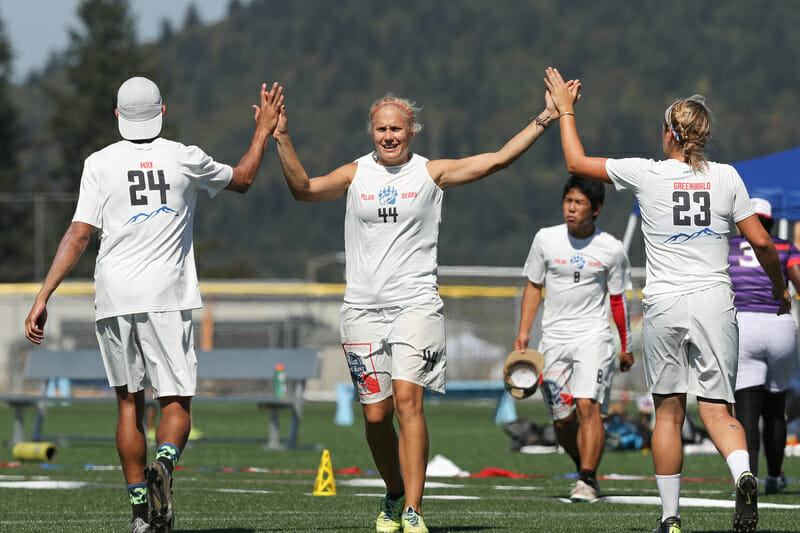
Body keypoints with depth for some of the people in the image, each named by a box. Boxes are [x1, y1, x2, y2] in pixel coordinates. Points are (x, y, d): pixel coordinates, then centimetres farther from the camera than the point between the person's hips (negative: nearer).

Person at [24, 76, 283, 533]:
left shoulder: (100, 164, 1)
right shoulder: (185, 160, 1)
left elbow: (78, 236, -6)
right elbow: (242, 180, 20)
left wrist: (44, 297, -5)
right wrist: (264, 131, 33)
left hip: (114, 297, 1)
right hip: (166, 298, -1)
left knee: (130, 403, 12)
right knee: (176, 405, 3)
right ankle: (164, 463, -29)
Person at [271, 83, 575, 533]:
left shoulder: (431, 173, 5)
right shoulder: (356, 175, 10)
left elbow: (497, 160, 2)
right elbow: (304, 189, -2)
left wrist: (544, 120, -3)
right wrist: (283, 140, -12)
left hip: (416, 304, -2)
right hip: (363, 307, 2)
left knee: (407, 399, -17)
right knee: (376, 415, 3)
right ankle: (395, 496, 28)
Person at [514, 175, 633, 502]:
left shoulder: (611, 250, -1)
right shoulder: (546, 239, 3)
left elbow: (618, 300, 8)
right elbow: (534, 287, 12)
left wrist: (626, 347, 11)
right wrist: (523, 333, 4)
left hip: (593, 335, -3)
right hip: (553, 338, 3)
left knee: (587, 405, -19)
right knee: (561, 420, 3)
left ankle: (587, 481, -17)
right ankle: (585, 468, 27)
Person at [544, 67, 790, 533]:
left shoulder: (647, 175, -2)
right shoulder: (726, 177, 2)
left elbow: (577, 162, 8)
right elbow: (761, 241, 3)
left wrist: (566, 110, 21)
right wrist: (780, 287, 20)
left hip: (664, 306, -1)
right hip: (714, 302, 1)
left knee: (668, 412, 9)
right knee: (717, 408, -1)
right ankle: (744, 473, -31)